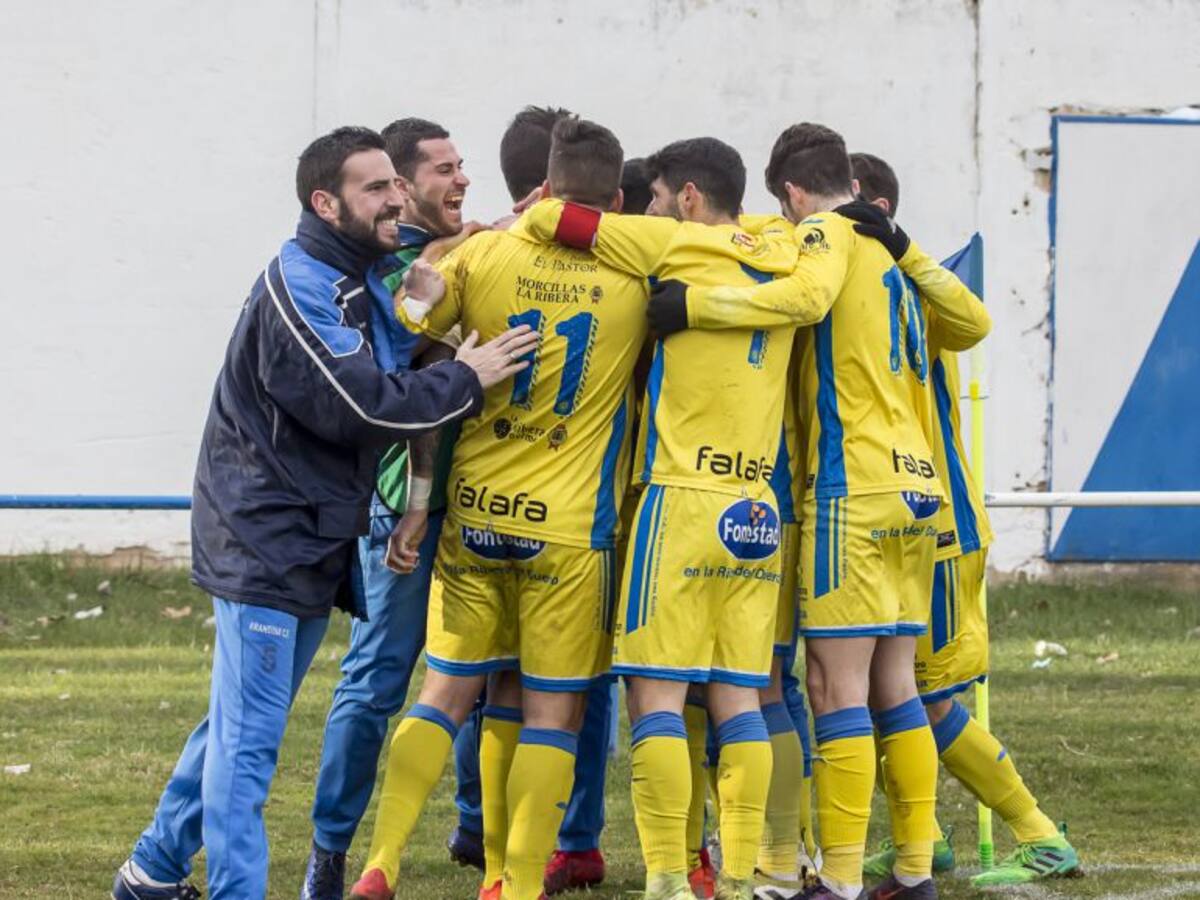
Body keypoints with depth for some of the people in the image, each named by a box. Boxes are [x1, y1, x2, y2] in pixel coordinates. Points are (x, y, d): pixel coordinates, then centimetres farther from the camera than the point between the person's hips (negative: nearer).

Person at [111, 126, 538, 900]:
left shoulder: (359, 283, 15)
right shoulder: (299, 286, -17)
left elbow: (384, 385, 13)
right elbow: (361, 407, -23)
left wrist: (415, 319, -1)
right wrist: (466, 379, -14)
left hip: (313, 546, 10)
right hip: (266, 541, -10)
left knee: (241, 726, 17)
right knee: (249, 737, -8)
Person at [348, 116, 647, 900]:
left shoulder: (486, 255, -3)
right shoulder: (636, 281, -5)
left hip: (474, 513, 2)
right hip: (569, 527, -2)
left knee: (447, 693, 12)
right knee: (552, 712, 5)